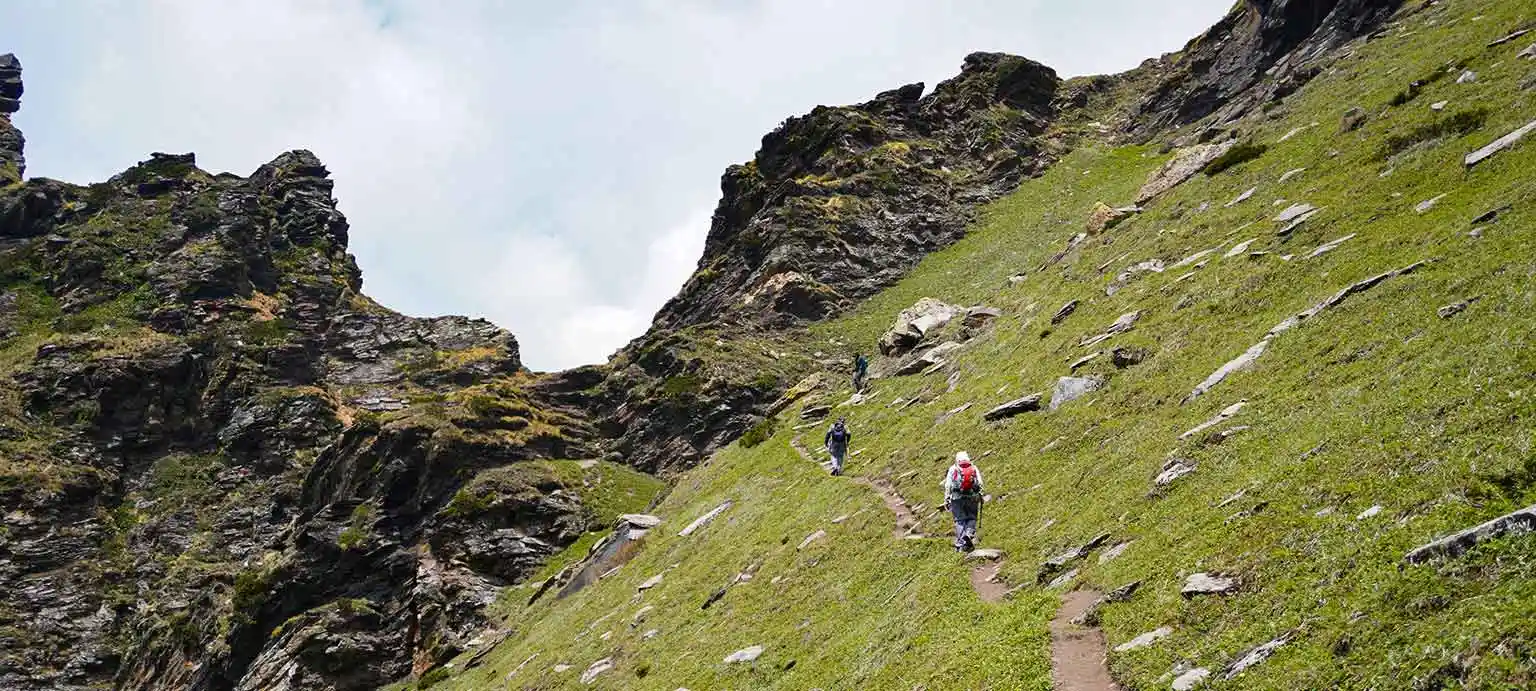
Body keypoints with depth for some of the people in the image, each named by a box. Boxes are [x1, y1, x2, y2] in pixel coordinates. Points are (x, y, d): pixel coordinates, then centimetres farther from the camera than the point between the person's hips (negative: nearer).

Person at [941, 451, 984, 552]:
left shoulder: (952, 469, 10)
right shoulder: (974, 468, 12)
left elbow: (948, 486, 3)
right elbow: (980, 484, 2)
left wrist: (946, 500, 3)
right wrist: (980, 496, 6)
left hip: (957, 498, 0)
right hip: (972, 497, 0)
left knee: (959, 520, 4)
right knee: (971, 518, 11)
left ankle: (960, 543, -1)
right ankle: (969, 534, -13)